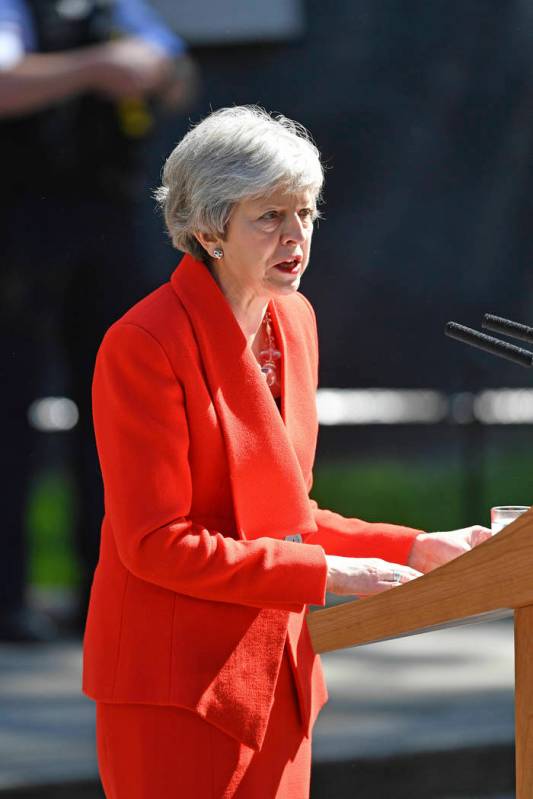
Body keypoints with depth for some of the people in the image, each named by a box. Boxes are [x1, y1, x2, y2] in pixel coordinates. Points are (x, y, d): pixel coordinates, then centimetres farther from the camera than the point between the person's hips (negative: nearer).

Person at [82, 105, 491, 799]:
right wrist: (327, 574, -16)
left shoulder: (294, 322, 10)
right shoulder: (143, 344, -15)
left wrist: (413, 549, 7)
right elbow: (156, 544, -18)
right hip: (174, 681, -7)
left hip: (275, 675, 8)